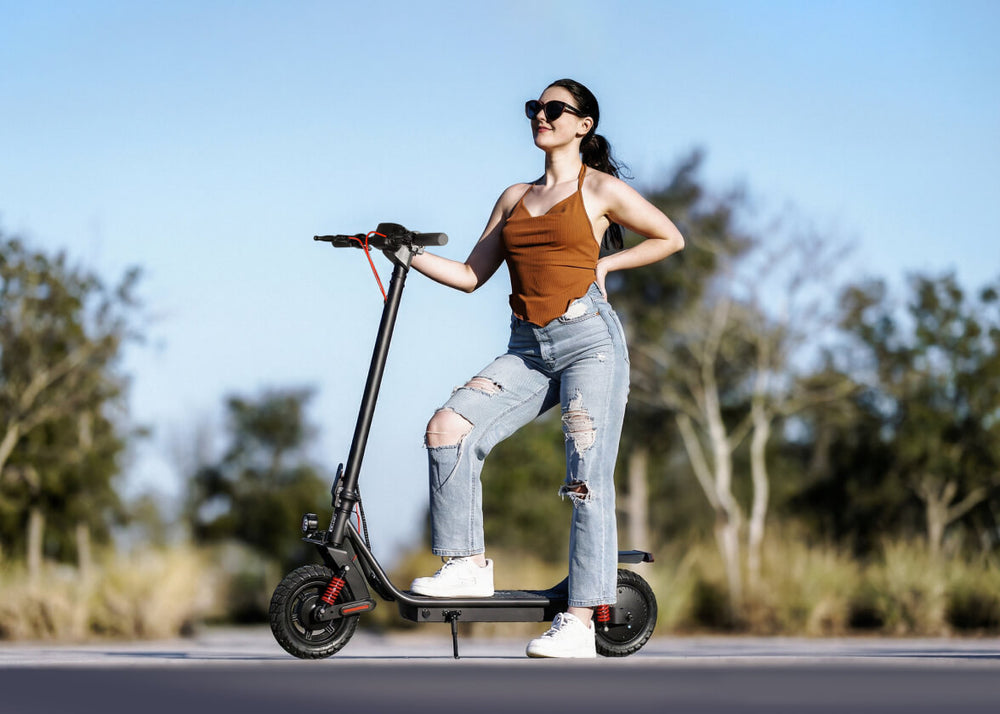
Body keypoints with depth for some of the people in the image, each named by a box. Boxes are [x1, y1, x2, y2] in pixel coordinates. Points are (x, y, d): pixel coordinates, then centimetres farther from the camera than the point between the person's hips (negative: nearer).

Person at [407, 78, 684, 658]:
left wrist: (603, 264, 3)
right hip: (528, 349, 5)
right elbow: (471, 276, 17)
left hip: (589, 338, -5)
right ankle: (469, 566, -9)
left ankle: (581, 622, -13)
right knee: (449, 426, -17)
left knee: (588, 476, -11)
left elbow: (670, 239, 11)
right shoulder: (515, 198, 19)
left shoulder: (600, 189, 6)